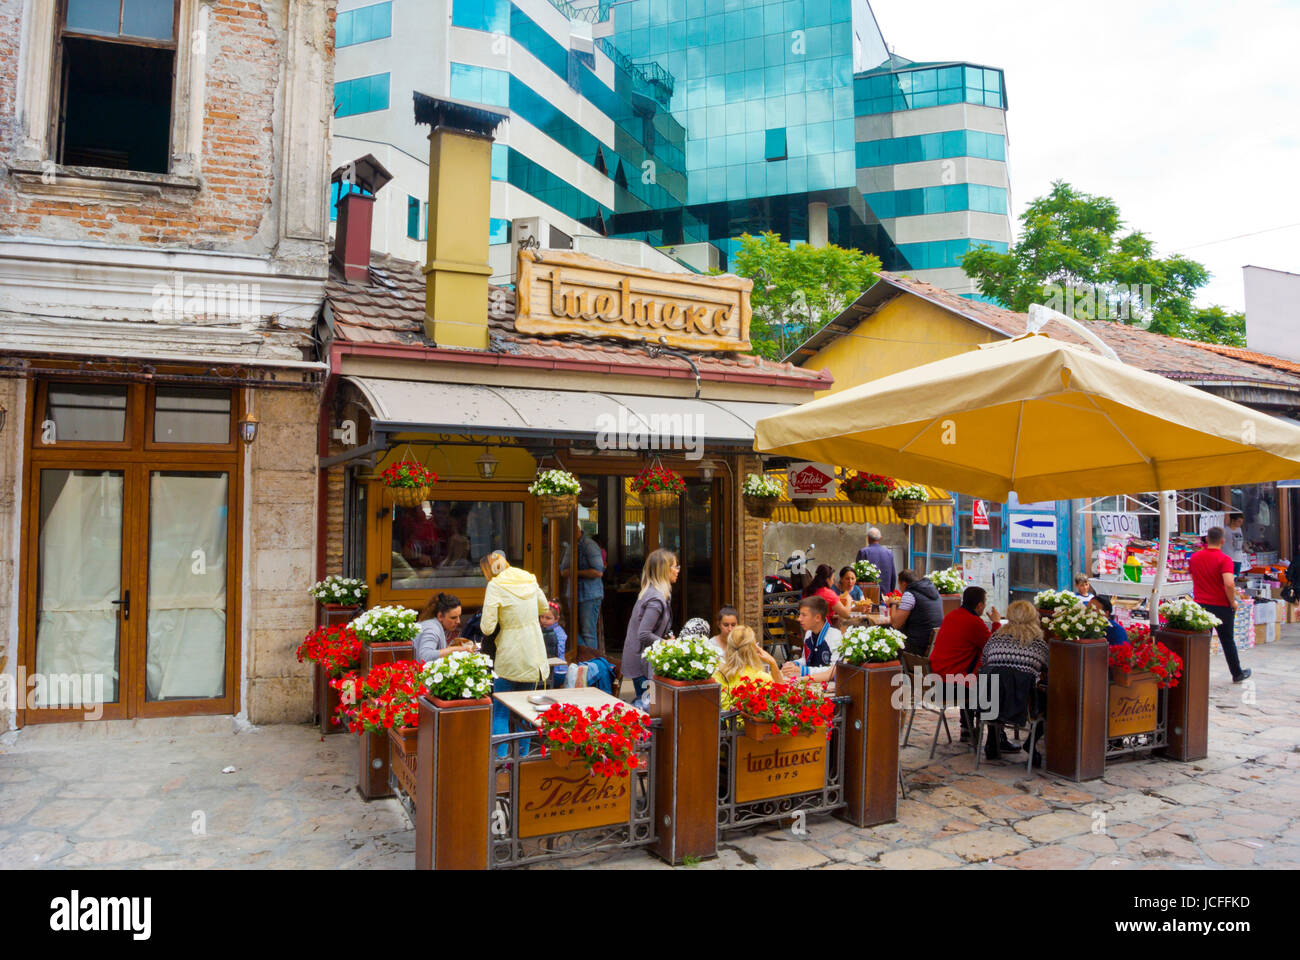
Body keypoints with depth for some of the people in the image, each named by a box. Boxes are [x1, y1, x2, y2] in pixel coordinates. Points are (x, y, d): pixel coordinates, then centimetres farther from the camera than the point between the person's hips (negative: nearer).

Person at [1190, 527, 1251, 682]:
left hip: (1200, 604, 3)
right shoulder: (1224, 559, -15)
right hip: (1221, 606, -3)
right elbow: (1229, 584, -26)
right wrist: (1233, 602, -11)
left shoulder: (1195, 557, 2)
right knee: (1227, 641, 13)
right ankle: (1237, 674, 28)